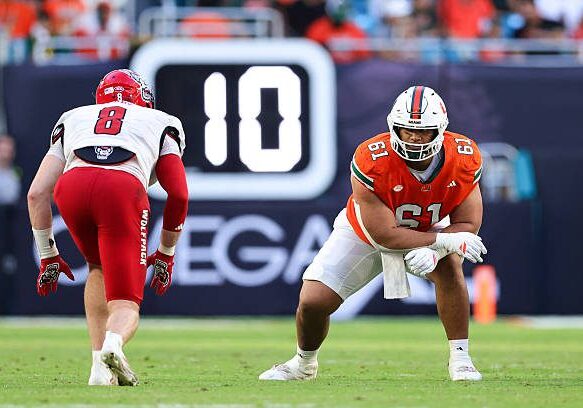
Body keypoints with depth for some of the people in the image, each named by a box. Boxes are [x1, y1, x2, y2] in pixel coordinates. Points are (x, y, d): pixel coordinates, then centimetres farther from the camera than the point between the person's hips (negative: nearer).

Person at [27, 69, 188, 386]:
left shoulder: (73, 119, 37)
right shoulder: (161, 124, 34)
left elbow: (37, 193, 26)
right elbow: (179, 195, 23)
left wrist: (48, 256, 34)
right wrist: (165, 254, 36)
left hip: (72, 185, 2)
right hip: (124, 187, -2)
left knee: (100, 268, 30)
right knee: (125, 305, 5)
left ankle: (100, 368, 17)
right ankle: (113, 344, -30)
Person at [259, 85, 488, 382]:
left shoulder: (464, 159, -27)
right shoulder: (372, 161, -37)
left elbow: (467, 224, -19)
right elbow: (384, 234, -33)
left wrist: (432, 251, -39)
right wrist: (445, 240, -36)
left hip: (425, 229, 2)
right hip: (366, 233, -2)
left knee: (449, 266, -30)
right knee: (313, 302, -7)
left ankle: (460, 360, -16)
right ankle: (304, 364, 26)